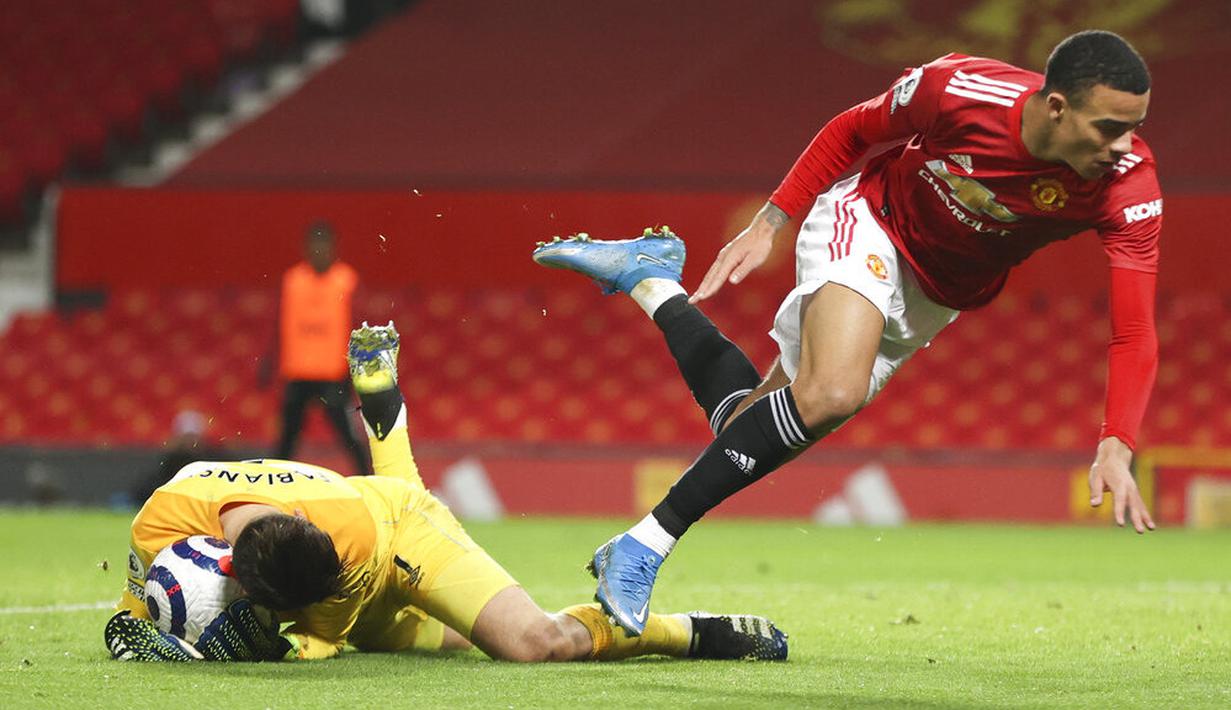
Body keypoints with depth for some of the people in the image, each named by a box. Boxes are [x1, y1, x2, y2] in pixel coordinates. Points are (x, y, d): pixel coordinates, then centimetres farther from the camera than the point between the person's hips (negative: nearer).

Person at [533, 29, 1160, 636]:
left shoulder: (1127, 186, -29)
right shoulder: (957, 89, -30)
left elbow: (1135, 334, -28)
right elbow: (854, 130, -9)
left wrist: (1115, 448, -42)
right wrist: (769, 223, -8)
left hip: (940, 293, 4)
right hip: (869, 220, -4)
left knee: (746, 427, 5)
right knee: (832, 393, -33)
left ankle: (650, 279, 28)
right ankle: (645, 545, -22)